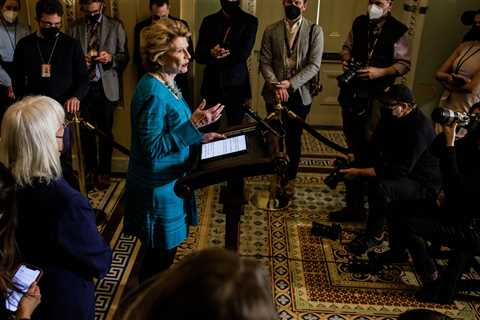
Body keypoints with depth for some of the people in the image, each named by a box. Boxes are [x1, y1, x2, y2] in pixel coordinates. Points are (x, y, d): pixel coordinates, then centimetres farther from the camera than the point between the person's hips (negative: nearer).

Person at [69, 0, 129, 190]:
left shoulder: (115, 26, 2)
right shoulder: (75, 27, 6)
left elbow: (124, 57, 2)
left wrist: (111, 58, -18)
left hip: (106, 87, -1)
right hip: (84, 86, 2)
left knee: (105, 132, 6)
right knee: (86, 131, 8)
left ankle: (104, 172, 19)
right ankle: (90, 170, 24)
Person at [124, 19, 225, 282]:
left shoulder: (167, 84, 6)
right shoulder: (153, 93, -24)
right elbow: (153, 148, -26)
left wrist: (199, 136, 6)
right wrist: (193, 124, -29)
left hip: (169, 181, 9)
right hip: (158, 188, -9)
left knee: (163, 253, 23)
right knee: (160, 256, 9)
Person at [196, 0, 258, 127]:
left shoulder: (249, 21, 1)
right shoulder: (208, 21, 9)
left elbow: (243, 53, -11)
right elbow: (198, 55, 2)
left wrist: (215, 55, -9)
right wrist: (211, 53, -19)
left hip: (236, 84, -2)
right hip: (212, 84, 2)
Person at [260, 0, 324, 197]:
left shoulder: (315, 31, -1)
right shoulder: (271, 31, 4)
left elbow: (314, 65, -8)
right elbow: (265, 62, 0)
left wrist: (291, 83, -17)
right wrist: (276, 85, -15)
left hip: (300, 93, 0)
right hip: (275, 92, 0)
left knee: (294, 138, 10)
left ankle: (290, 179, 27)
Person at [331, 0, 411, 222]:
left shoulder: (398, 31, -6)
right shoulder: (359, 23, 6)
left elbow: (404, 64, -4)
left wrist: (380, 72, -20)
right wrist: (346, 59, -3)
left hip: (376, 94, -5)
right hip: (352, 90, 5)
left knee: (370, 144, -5)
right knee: (353, 142, 15)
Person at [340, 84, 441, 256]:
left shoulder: (420, 128, -30)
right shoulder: (391, 117, -2)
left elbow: (399, 171, -35)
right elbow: (375, 147, 5)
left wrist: (359, 172, -34)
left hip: (423, 183, -9)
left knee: (382, 187, -35)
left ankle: (374, 234, -11)